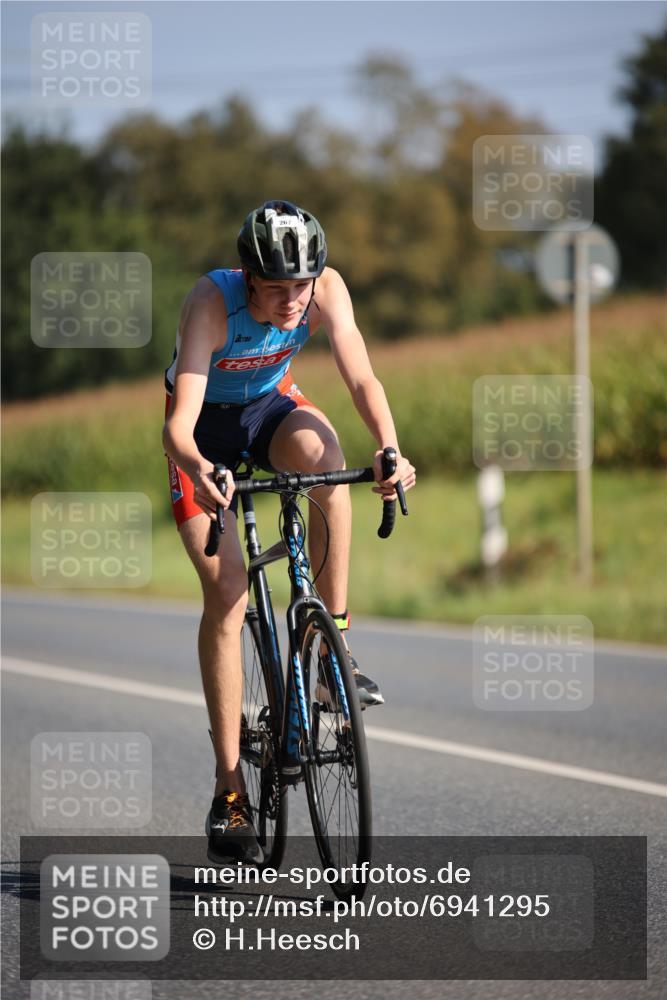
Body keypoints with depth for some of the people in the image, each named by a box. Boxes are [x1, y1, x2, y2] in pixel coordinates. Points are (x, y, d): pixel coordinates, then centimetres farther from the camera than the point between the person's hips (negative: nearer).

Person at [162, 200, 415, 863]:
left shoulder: (325, 288, -25)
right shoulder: (211, 303, -34)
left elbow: (361, 379, -30)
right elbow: (177, 422, -41)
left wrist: (390, 449, -50)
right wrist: (199, 469, -63)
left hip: (269, 407, 2)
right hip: (206, 427, -2)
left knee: (320, 451, -35)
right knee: (226, 590, -15)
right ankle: (229, 790, -10)